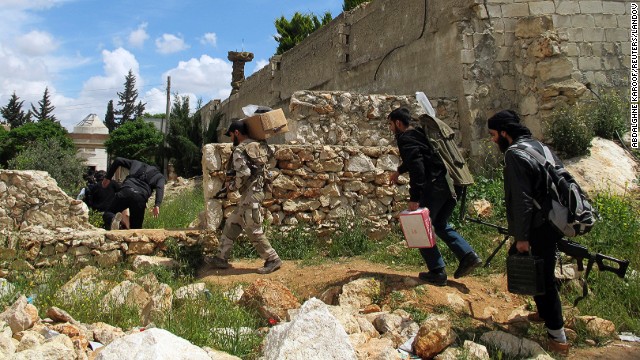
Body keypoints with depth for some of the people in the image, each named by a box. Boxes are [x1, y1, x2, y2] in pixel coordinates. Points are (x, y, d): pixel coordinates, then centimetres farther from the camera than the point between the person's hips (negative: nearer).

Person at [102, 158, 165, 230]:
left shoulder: (137, 164, 34)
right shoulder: (159, 176, 24)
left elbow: (118, 160, 28)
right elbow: (160, 188, 2)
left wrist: (107, 177, 33)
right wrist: (157, 205, -13)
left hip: (125, 191, 1)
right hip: (140, 197, -1)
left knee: (108, 214, 13)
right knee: (135, 227, 11)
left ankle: (113, 218, -22)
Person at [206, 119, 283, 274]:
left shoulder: (240, 150, -13)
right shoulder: (258, 146, 12)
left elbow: (244, 173, -24)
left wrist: (232, 186, -6)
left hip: (250, 194, -10)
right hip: (257, 191, 10)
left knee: (254, 231, -1)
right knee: (231, 224, 15)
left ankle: (273, 260, 7)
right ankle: (222, 258, 21)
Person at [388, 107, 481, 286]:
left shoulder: (406, 140, -9)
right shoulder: (418, 133, 20)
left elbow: (417, 167, -22)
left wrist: (414, 198, -24)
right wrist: (399, 171, 53)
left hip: (433, 187, -9)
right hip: (447, 184, 9)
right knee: (440, 225, 22)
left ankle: (437, 272, 5)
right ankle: (468, 255, 10)